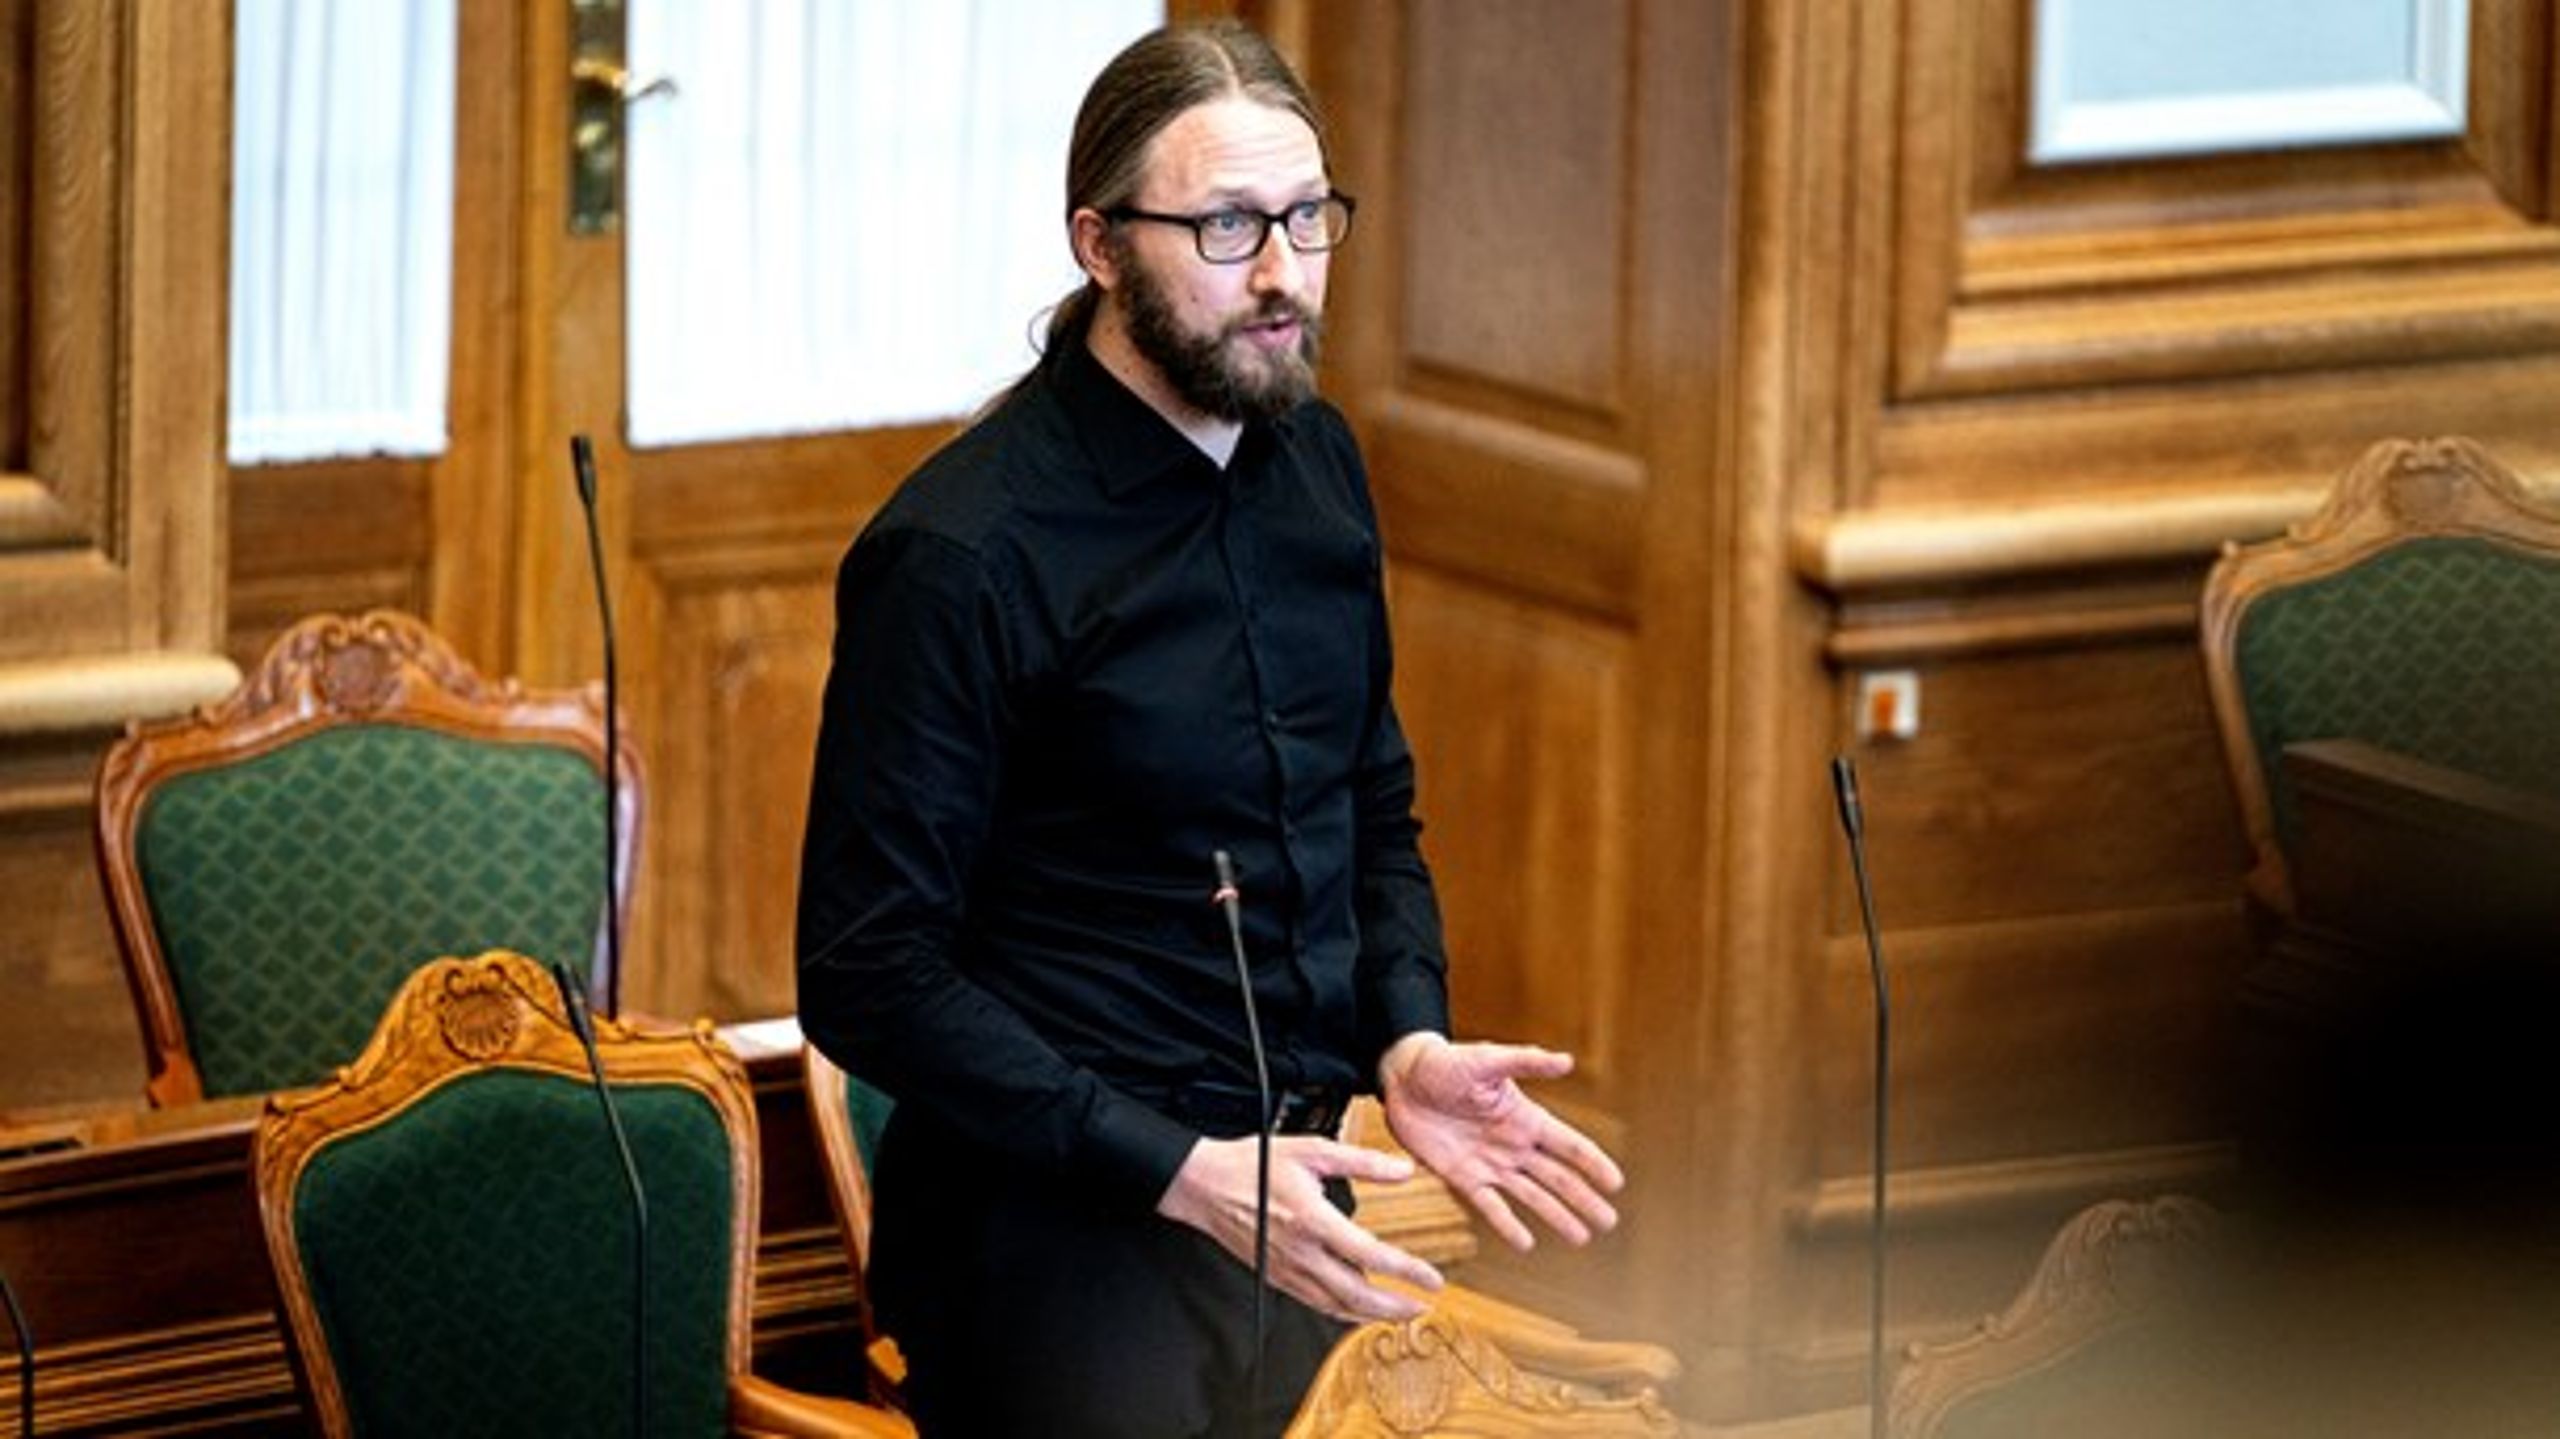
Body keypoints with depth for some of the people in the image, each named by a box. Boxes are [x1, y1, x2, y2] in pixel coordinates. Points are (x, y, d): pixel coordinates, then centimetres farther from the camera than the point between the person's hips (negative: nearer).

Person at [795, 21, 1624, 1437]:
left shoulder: (1314, 462, 6)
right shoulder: (958, 555, -17)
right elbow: (870, 975, -16)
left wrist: (1406, 1040, -1)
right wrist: (1177, 1172, -22)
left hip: (1287, 1205, 7)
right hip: (1059, 1241, -7)